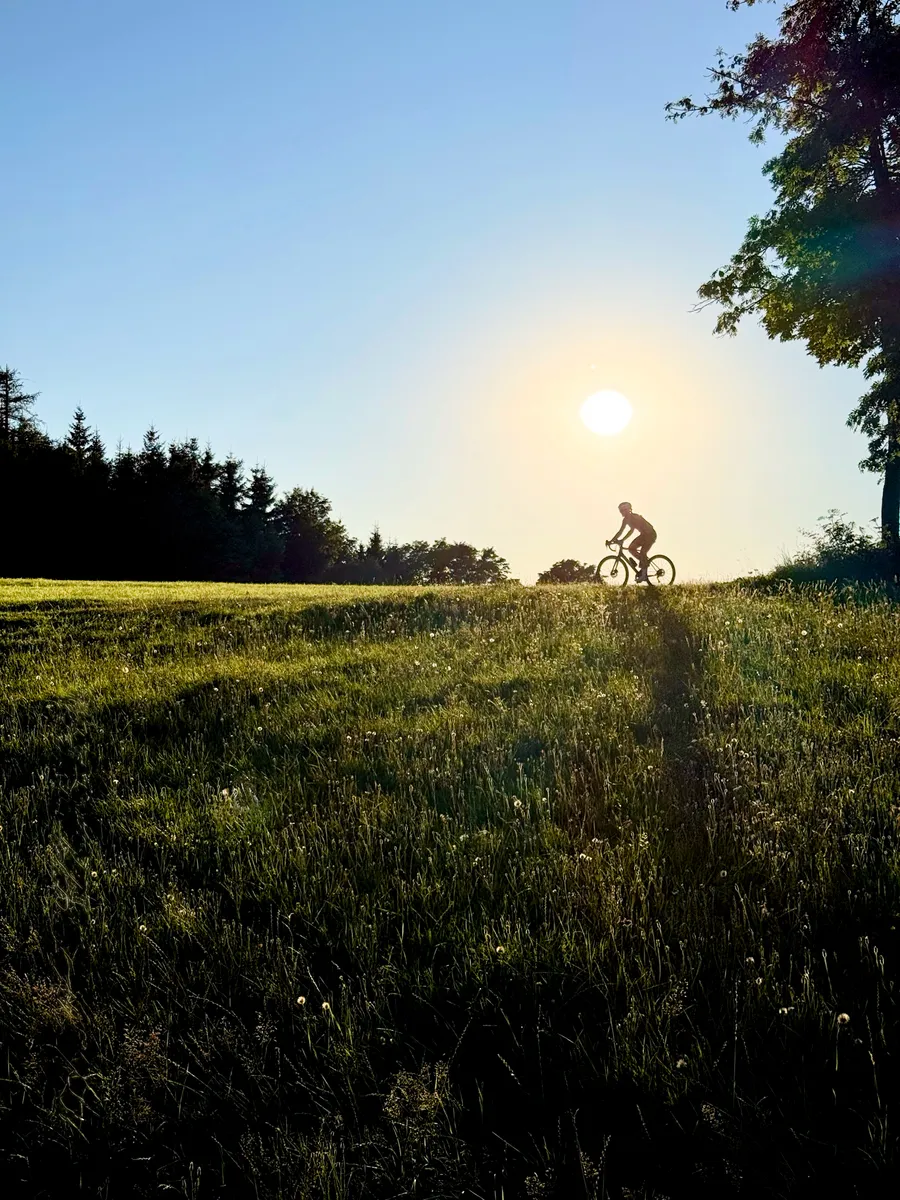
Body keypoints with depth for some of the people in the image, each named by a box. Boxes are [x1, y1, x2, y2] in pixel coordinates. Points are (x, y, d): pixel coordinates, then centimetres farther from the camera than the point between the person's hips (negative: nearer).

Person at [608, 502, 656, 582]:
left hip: (650, 534, -8)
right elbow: (620, 531, 4)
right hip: (643, 534, 8)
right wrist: (611, 540, -4)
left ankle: (644, 574, -13)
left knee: (642, 552, -18)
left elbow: (631, 530, -37)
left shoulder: (635, 517, -25)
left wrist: (622, 540, -45)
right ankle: (644, 560, 10)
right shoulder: (626, 519, 0)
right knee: (631, 548, -6)